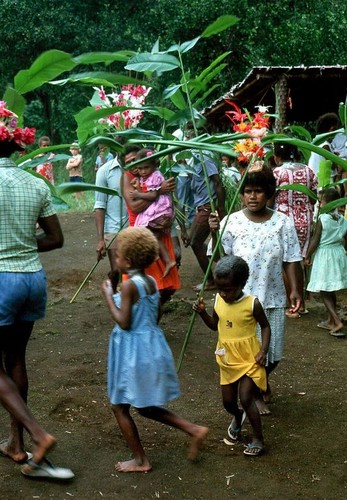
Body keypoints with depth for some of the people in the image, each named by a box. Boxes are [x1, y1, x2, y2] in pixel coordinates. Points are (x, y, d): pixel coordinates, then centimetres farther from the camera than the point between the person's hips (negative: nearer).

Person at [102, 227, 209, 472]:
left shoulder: (129, 286, -19)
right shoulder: (152, 282, 5)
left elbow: (124, 322, -21)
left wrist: (109, 296, -12)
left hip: (133, 352, -8)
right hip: (153, 347, 8)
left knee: (120, 406, 9)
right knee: (146, 406, 21)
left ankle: (140, 460, 17)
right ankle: (194, 429, 13)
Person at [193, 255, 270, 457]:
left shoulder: (252, 304, -16)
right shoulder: (219, 301, -2)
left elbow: (265, 327, -5)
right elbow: (215, 325, 12)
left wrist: (263, 351, -16)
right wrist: (203, 312, -6)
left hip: (249, 359, -5)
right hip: (227, 359, 5)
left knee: (246, 398, -11)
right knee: (228, 401, 12)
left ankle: (258, 439, 7)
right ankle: (238, 418, 47)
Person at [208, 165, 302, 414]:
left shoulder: (283, 222, -3)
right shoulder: (231, 222, -8)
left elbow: (291, 260, 0)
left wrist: (295, 289, -6)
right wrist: (215, 233, -24)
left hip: (273, 298, 2)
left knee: (272, 353, 14)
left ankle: (263, 381, 48)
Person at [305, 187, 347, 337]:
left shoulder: (322, 218, -14)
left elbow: (315, 241, -12)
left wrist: (308, 257, 0)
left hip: (324, 256, -6)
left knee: (324, 292, -1)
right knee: (331, 291, 18)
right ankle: (330, 321, 27)